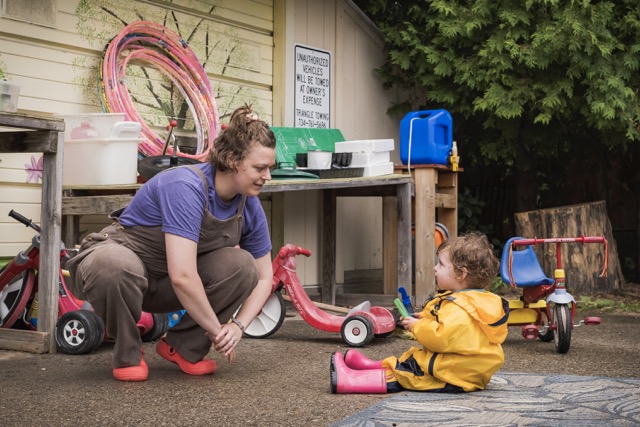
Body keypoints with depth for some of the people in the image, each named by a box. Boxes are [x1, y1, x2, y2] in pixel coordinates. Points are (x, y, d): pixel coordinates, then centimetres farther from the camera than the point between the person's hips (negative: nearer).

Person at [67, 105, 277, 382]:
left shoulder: (249, 206, -8)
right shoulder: (187, 188, -31)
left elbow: (264, 277, 3)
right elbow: (182, 275, -37)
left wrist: (238, 325, -13)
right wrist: (217, 330, -26)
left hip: (166, 287, 6)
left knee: (242, 266, -19)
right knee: (114, 267, -42)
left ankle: (183, 347, -1)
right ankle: (127, 355, -14)